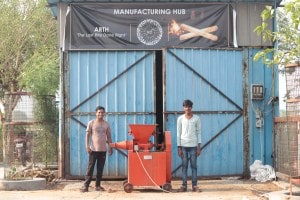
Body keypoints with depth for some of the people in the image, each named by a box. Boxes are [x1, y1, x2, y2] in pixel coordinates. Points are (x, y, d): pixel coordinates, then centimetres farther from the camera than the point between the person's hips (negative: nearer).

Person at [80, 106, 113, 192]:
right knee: (90, 168, -3)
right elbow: (87, 135, 0)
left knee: (100, 169, 6)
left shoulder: (106, 124, 8)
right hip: (93, 149, -3)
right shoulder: (91, 123, -1)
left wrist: (110, 147, 9)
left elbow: (109, 136, 13)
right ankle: (85, 185, -1)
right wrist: (87, 146, -9)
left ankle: (98, 185, 14)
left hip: (103, 149, 3)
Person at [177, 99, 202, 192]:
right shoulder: (180, 118, 3)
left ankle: (194, 185, 5)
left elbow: (199, 132, 4)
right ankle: (184, 185, 6)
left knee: (194, 165, 1)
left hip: (193, 145, 0)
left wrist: (199, 146, -2)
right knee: (184, 165, 3)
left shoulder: (196, 118, 3)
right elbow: (178, 133, 5)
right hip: (183, 145, 0)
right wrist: (179, 147, 0)